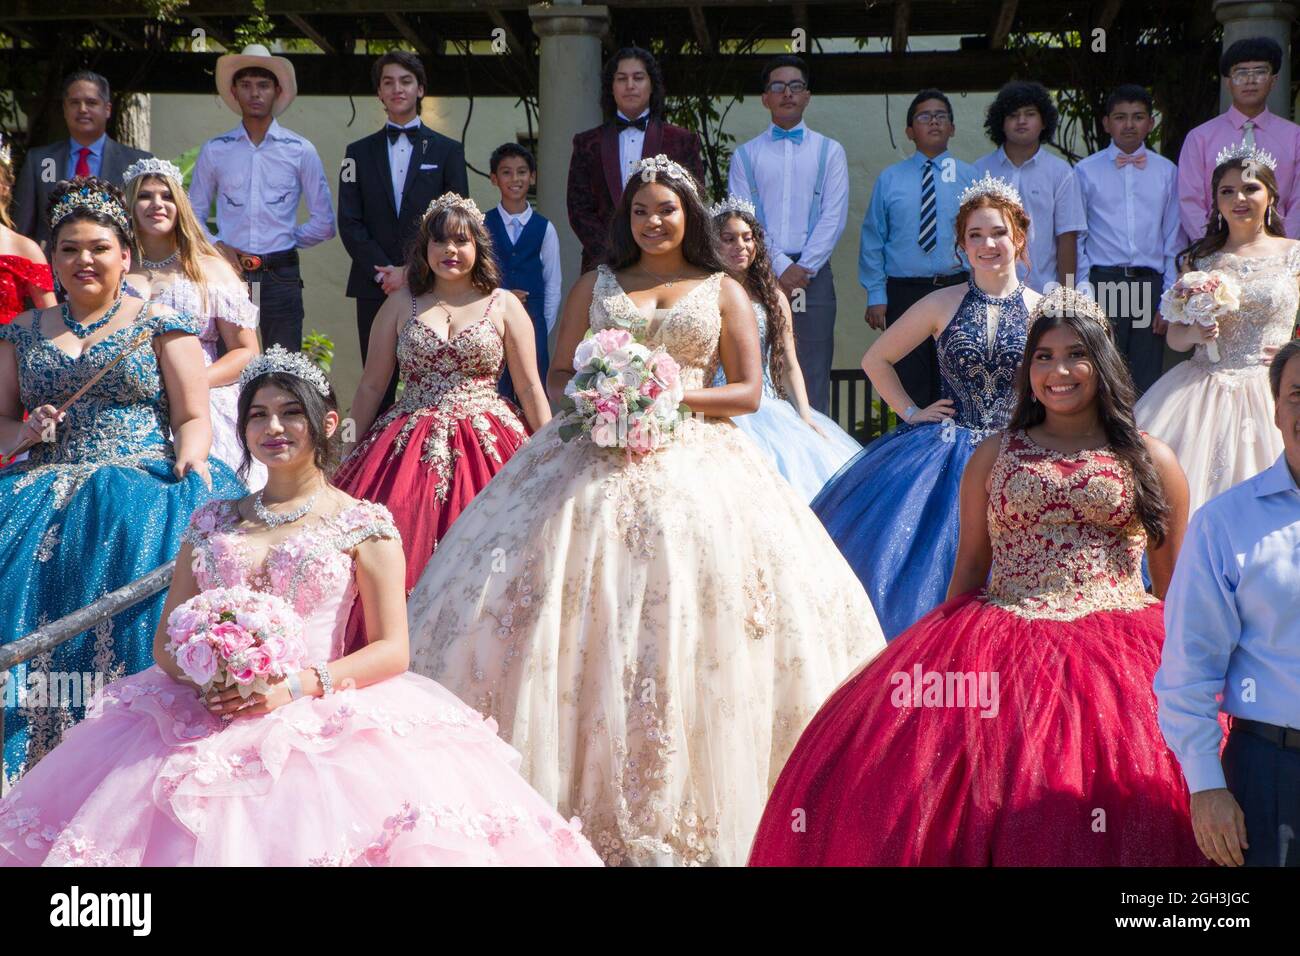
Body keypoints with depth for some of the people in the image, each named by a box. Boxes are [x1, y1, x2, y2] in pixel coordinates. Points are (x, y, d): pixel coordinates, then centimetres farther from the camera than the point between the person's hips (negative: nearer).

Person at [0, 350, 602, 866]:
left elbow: (392, 650, -1)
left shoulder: (363, 524, 7)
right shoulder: (212, 523, 19)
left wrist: (297, 685, -15)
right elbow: (166, 639, 16)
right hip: (208, 717, 3)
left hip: (320, 718, -3)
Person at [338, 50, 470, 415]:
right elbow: (349, 222, 6)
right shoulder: (360, 152, 14)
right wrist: (382, 272, -8)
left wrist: (413, 271, -8)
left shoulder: (447, 151, 10)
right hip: (376, 286, 1)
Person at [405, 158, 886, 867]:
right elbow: (557, 376, 14)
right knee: (585, 621, -7)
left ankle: (693, 810, -2)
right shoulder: (595, 285, 17)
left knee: (693, 637, -9)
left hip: (695, 458, -2)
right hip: (598, 457, 2)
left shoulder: (723, 291, 11)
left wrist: (672, 396, -10)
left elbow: (748, 391, 4)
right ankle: (589, 794, -1)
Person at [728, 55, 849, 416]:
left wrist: (803, 269, -10)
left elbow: (833, 216, 2)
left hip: (813, 275, 0)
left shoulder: (830, 152, 12)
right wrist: (780, 267, -10)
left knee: (813, 377, -3)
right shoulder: (746, 154, 12)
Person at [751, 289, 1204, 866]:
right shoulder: (995, 455, 14)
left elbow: (1177, 588, 11)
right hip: (1000, 646, 2)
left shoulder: (1150, 461, 10)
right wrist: (947, 645, 11)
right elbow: (969, 566, 16)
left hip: (1117, 655, -1)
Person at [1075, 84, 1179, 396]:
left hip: (1150, 284, 2)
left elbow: (1173, 239, 11)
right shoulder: (1086, 171, 6)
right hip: (1102, 284, -2)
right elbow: (1075, 238, 5)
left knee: (1147, 384, 2)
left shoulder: (1166, 172, 11)